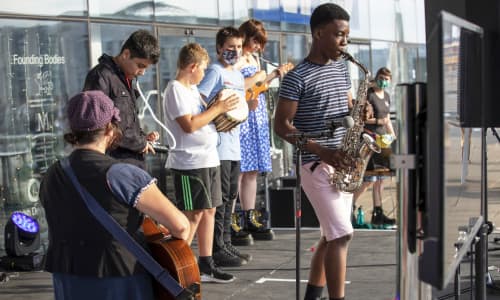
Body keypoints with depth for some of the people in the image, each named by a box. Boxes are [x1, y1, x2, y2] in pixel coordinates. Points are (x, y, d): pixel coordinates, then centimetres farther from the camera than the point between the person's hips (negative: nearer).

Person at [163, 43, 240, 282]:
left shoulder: (192, 89, 16)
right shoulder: (176, 90, -13)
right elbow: (189, 125, -21)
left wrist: (218, 110, 9)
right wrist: (217, 109, -14)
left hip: (208, 159, 9)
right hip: (190, 162, -9)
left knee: (209, 210, 11)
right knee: (193, 214, -6)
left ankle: (206, 265, 18)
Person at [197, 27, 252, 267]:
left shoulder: (238, 75, 18)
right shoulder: (215, 71, -8)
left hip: (234, 145, 9)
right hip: (218, 144, -9)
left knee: (230, 196, 13)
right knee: (220, 197, -6)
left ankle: (226, 244, 22)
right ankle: (217, 250, -1)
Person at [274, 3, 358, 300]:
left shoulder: (342, 68, 12)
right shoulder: (297, 77, -11)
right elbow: (281, 124, -11)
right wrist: (321, 151, -21)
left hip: (342, 164, 8)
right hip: (317, 165, -7)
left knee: (332, 234, 12)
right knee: (342, 235, -14)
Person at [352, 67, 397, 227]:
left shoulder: (386, 96, 16)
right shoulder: (369, 94, -8)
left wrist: (393, 136, 17)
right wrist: (378, 121, -18)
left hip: (382, 139, 8)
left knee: (380, 179, 8)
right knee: (369, 179, -11)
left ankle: (378, 214, 13)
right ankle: (350, 206, 4)